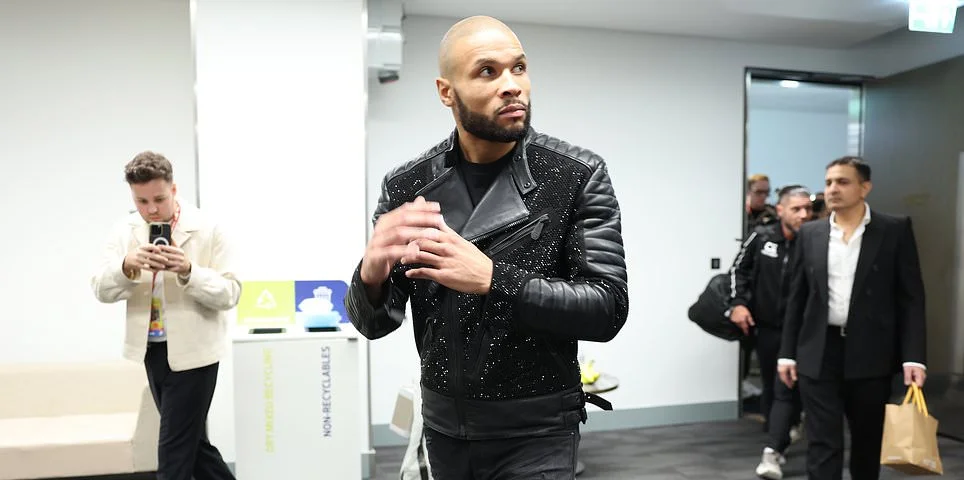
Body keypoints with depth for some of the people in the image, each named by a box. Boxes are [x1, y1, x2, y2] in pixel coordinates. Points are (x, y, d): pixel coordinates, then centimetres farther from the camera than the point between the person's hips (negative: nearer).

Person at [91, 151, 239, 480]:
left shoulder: (207, 230, -11)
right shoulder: (125, 231, 2)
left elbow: (230, 293, -14)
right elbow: (102, 290, -6)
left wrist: (188, 272, -30)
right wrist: (126, 266, -27)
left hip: (192, 352, -5)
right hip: (152, 350, 5)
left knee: (174, 448, -1)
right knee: (191, 440, 18)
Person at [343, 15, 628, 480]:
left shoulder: (579, 176, -13)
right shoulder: (405, 187, -6)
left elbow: (607, 309, -16)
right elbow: (372, 323, -4)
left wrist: (491, 280, -29)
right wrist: (372, 273, -27)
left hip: (536, 431, -3)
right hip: (443, 425, 4)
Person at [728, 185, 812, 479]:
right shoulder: (761, 238, -6)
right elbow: (739, 269, 7)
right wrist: (738, 303, -3)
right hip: (765, 327, 3)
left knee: (786, 389, -7)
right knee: (770, 388, 16)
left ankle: (773, 452, -7)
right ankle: (784, 434, 38)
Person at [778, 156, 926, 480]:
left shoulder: (895, 230, 0)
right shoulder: (810, 233, 6)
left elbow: (911, 298, -3)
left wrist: (913, 356, -11)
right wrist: (788, 353, 6)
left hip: (870, 355, -1)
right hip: (818, 354, 1)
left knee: (869, 442, 15)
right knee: (822, 443, -1)